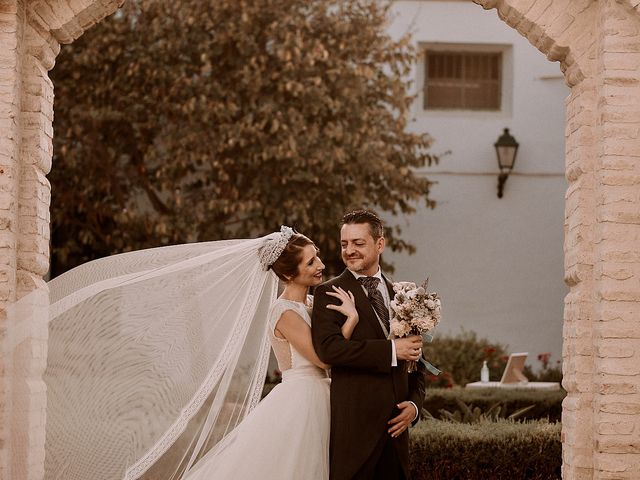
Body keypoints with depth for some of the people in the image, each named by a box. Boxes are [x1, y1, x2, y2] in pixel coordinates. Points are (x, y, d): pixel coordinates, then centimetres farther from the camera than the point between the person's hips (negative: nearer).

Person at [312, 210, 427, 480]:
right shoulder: (329, 293, -1)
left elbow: (416, 357, 21)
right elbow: (327, 347, -17)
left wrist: (415, 402, 4)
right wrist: (391, 350, -18)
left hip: (395, 423, 5)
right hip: (353, 423, -5)